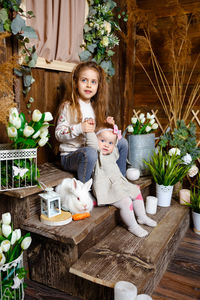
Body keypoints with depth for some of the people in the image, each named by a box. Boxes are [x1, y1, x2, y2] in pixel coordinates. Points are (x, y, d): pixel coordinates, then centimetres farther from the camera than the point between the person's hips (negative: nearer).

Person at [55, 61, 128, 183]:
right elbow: (59, 134, -15)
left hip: (93, 148, 6)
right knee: (90, 153, -39)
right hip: (70, 156, -6)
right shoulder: (67, 107, -9)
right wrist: (79, 128, -29)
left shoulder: (95, 108, 12)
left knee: (122, 142, -3)